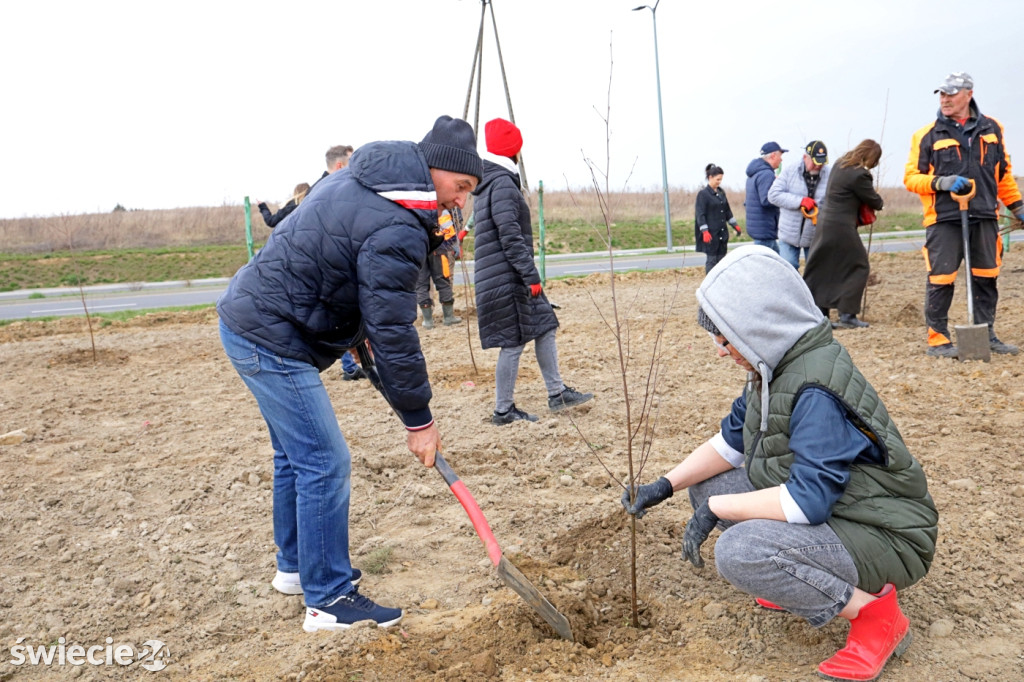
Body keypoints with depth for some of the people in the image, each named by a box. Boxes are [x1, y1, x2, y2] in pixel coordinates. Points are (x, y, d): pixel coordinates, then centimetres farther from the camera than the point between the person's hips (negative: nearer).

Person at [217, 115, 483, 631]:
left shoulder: (358, 178, 9)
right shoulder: (395, 229, -23)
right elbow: (393, 333, -22)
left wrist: (355, 333, 17)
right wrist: (419, 420, -12)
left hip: (246, 314, 11)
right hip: (272, 341, -11)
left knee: (295, 455, 20)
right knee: (324, 464, -5)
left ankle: (295, 567, 35)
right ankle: (328, 600, 6)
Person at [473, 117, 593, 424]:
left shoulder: (487, 184, 16)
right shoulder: (502, 184, -15)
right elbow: (510, 236, -22)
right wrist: (532, 275, -21)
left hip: (509, 278, 10)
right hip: (506, 278, -10)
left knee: (544, 327, 13)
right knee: (513, 342, -2)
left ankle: (557, 393, 21)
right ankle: (503, 411, 9)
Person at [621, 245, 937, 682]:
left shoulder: (818, 391, -29)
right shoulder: (775, 368, 0)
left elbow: (807, 501, -32)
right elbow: (731, 441, 9)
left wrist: (716, 509, -22)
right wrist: (667, 485, 0)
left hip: (881, 537, -9)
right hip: (823, 513, 9)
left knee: (738, 551, -30)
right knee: (707, 483, 6)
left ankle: (873, 610, -9)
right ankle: (801, 580, 13)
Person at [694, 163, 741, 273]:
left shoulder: (721, 192, 12)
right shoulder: (703, 194, -8)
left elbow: (727, 211, 19)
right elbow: (700, 215, -13)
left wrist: (735, 226, 16)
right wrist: (705, 232, -20)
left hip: (722, 233, 6)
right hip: (711, 233, -6)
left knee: (721, 258, 8)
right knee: (712, 259, -3)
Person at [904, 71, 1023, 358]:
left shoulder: (992, 128, 11)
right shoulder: (927, 135, 0)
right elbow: (911, 177, 0)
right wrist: (940, 182, -17)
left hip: (984, 217, 4)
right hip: (944, 219, -3)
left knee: (986, 278, 8)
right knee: (941, 280, -5)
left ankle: (987, 335, 19)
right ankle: (938, 339, 4)